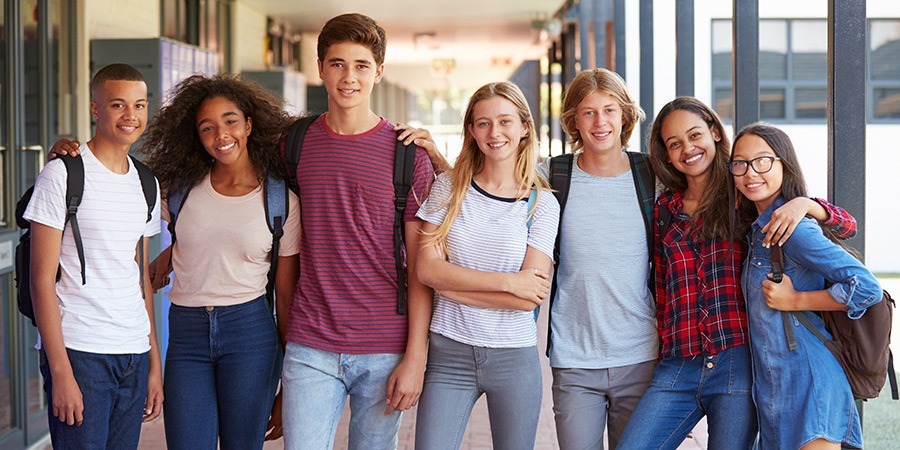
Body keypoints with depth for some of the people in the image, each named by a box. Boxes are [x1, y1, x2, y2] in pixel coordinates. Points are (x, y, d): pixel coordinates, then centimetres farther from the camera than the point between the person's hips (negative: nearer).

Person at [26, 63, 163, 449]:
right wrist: (60, 370, -14)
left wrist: (154, 362, 13)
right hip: (79, 353, -6)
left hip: (134, 357, 6)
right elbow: (42, 279, -8)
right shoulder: (63, 175, -5)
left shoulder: (146, 184, 14)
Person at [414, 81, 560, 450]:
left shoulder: (542, 204, 0)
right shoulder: (449, 188, 4)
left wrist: (451, 283, -11)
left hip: (514, 359, 0)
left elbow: (529, 299, -9)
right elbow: (427, 268, -6)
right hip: (449, 353, 0)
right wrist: (508, 281, -12)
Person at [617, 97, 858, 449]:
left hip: (737, 364, -3)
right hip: (677, 368, 3)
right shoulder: (664, 210, 14)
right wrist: (667, 348, 10)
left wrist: (804, 204, -18)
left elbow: (846, 225, 2)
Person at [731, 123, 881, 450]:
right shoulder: (757, 228, 14)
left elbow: (867, 287, -18)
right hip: (773, 387, 9)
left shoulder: (793, 228, -13)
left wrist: (795, 301, -15)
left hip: (807, 383, -9)